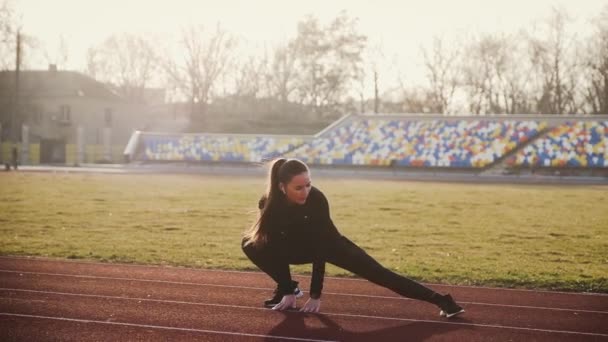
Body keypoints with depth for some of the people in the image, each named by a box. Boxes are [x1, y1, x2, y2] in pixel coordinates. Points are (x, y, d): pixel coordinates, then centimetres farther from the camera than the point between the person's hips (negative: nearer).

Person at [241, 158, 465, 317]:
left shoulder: (317, 199, -33)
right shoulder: (270, 204, -27)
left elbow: (320, 248, -30)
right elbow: (276, 248, -20)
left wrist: (316, 296, -29)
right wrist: (287, 292, -20)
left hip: (329, 245, -3)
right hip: (299, 248, 3)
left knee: (377, 273, -17)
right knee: (251, 245, -18)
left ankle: (440, 300, -19)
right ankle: (289, 288, -1)